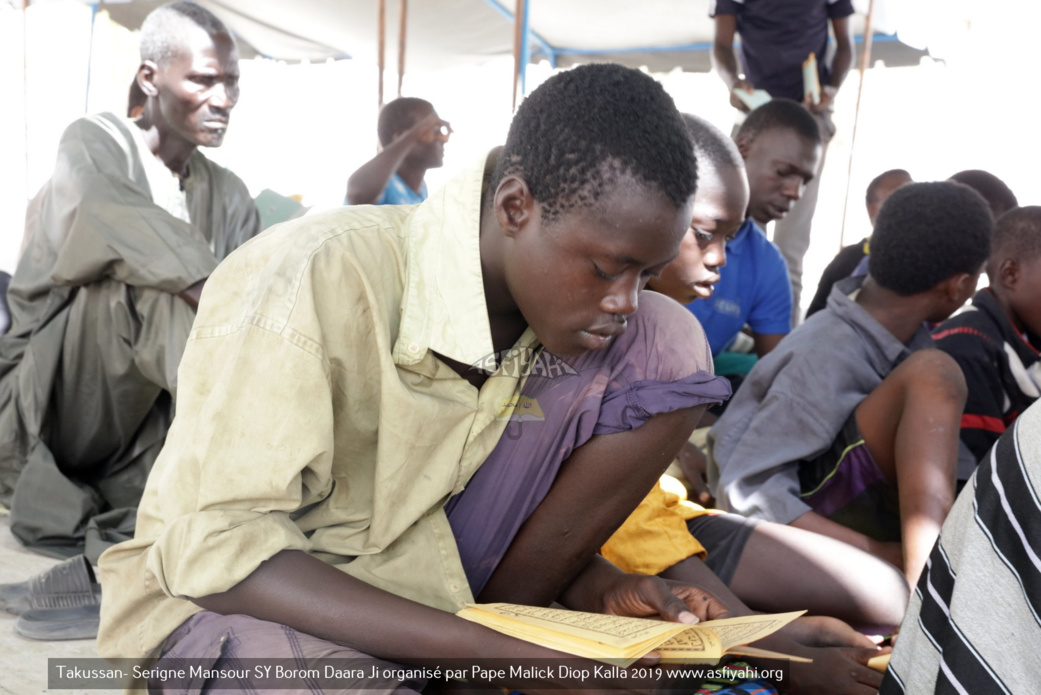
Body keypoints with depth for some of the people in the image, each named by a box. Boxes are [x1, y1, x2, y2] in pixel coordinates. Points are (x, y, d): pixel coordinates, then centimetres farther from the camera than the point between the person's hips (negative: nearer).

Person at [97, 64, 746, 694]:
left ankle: (500, 615, -7)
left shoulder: (547, 294, -6)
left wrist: (595, 584, -12)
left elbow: (510, 486, 7)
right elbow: (213, 549, -28)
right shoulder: (317, 281, -25)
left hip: (414, 572, 6)